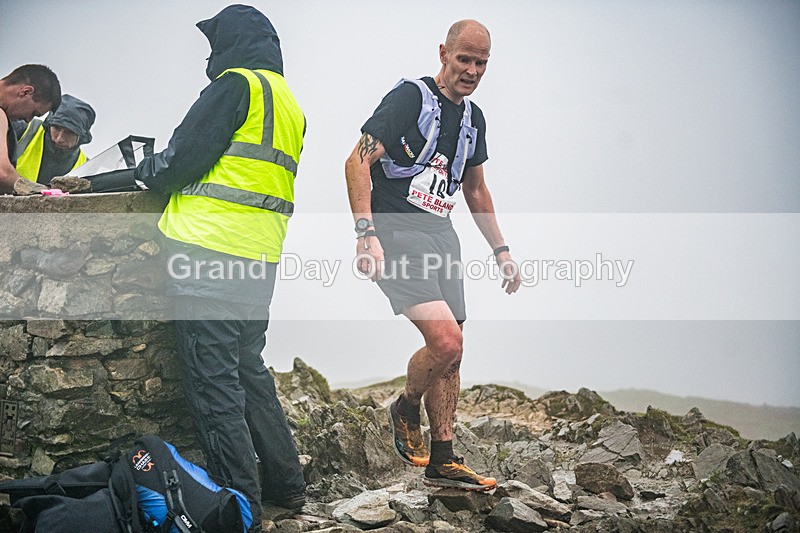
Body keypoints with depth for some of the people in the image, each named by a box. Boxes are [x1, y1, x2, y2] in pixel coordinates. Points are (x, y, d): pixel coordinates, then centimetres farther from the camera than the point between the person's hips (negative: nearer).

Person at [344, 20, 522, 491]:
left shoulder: (473, 117, 16)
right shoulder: (411, 96, -8)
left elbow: (476, 190, 27)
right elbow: (358, 162, -14)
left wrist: (501, 249, 22)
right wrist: (368, 234, -24)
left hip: (442, 235, 8)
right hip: (397, 232, -8)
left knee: (450, 355, 7)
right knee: (446, 341, -20)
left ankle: (443, 462, 16)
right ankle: (406, 409, 10)